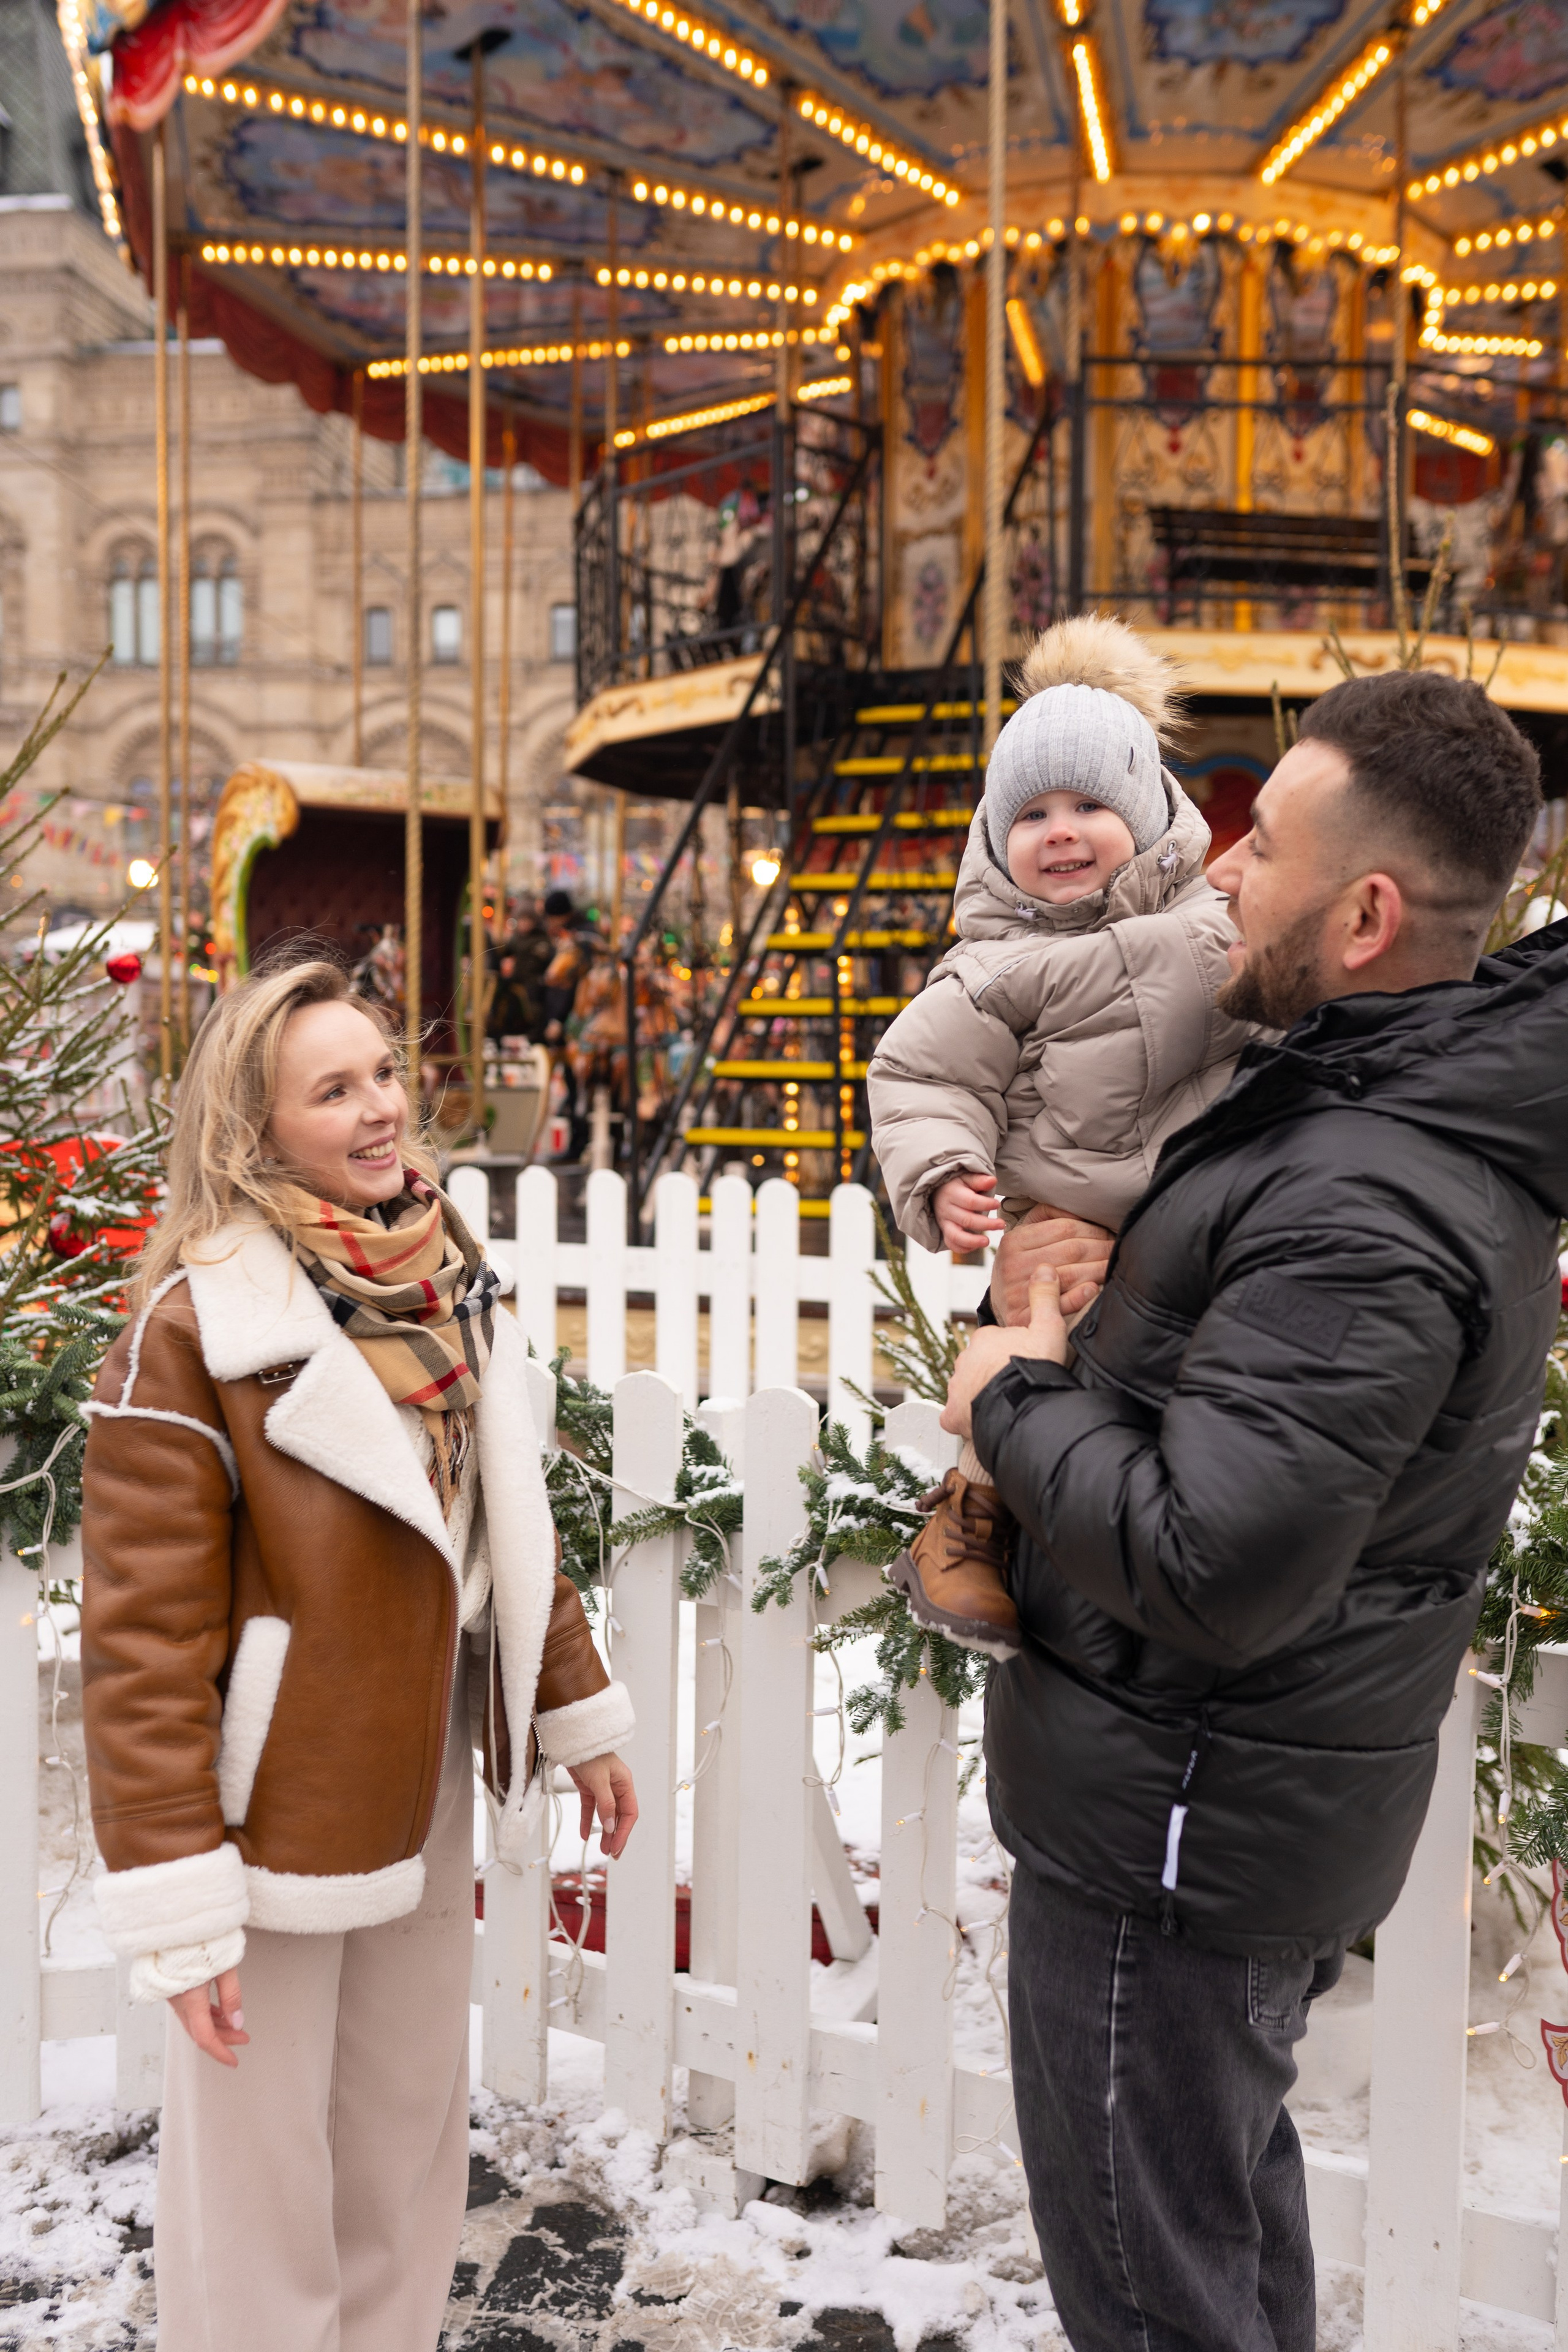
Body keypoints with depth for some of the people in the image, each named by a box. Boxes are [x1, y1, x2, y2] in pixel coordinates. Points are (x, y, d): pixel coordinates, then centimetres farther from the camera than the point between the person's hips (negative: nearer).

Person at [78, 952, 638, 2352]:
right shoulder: (197, 1325, -18)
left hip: (424, 1790, 6)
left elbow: (511, 1526, 13)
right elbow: (146, 1635, -18)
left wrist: (579, 1712, 14)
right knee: (263, 2175, 9)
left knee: (414, 2133, 19)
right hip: (280, 1809, -6)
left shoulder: (446, 1285, 3)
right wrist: (177, 1903, -18)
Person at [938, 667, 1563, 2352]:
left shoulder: (1366, 1212, -30)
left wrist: (1018, 1406, -18)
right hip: (1261, 1798, 10)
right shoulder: (1432, 1107, 3)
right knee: (1234, 2199, 29)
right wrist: (1076, 1364, 8)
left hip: (1179, 1827, -10)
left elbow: (1209, 1567, -33)